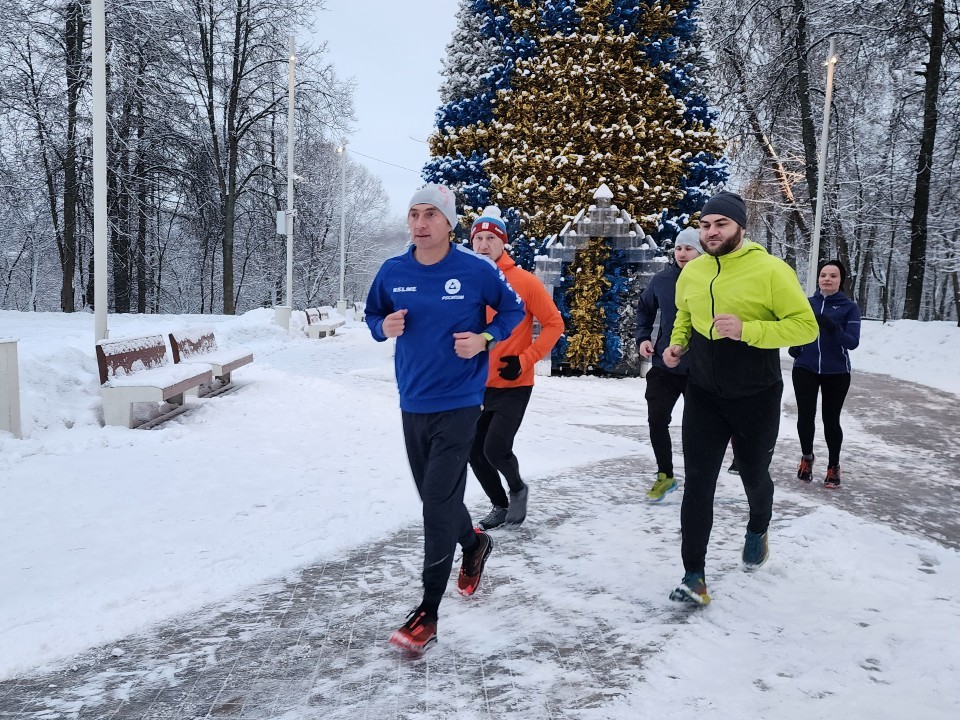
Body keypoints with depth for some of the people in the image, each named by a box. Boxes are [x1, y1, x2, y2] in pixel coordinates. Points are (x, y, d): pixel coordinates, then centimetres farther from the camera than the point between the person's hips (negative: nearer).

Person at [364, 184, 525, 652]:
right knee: (434, 496, 17)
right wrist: (384, 327, -9)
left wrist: (485, 338, -12)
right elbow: (373, 315, 14)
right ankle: (473, 543, 47)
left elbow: (513, 309, 5)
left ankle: (427, 613, 4)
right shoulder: (391, 272, 0)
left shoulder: (477, 270, -9)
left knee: (439, 505, -7)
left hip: (458, 403, -5)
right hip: (412, 403, 5)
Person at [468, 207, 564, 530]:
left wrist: (525, 360, -15)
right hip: (476, 385, 4)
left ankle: (518, 488, 21)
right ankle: (500, 505, 33)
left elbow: (554, 324, -6)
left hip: (514, 386, -4)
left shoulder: (525, 281, -10)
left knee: (495, 449, -13)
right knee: (475, 453, 7)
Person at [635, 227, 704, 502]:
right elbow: (644, 307, 14)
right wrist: (643, 337, 3)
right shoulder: (662, 280, -3)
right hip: (664, 366, 3)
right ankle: (665, 476, 18)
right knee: (657, 420, -1)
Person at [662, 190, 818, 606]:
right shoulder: (691, 272, 1)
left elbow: (805, 325, -17)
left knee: (754, 475, 18)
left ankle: (757, 531, 51)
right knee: (697, 483, -3)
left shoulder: (770, 271, -15)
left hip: (756, 398, -3)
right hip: (703, 395, 3)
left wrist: (746, 330, -29)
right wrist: (678, 344, 0)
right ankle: (694, 576, 4)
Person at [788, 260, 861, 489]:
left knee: (831, 419, 4)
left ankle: (833, 466, 25)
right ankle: (807, 457, 28)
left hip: (836, 373, -2)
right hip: (805, 369, 2)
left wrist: (832, 327, -30)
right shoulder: (807, 303, 3)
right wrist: (794, 345, -5)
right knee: (805, 416, 1)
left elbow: (852, 342, -12)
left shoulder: (849, 307, -4)